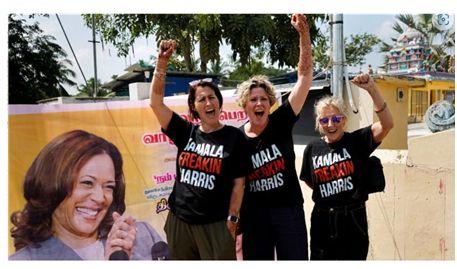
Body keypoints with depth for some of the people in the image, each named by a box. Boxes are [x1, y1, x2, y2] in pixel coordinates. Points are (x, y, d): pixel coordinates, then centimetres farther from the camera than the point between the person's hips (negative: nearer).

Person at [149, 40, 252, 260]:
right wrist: (162, 61, -11)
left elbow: (238, 183, -5)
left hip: (215, 224, -3)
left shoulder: (234, 137, -6)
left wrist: (232, 219, -7)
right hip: (179, 221, 4)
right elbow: (156, 102, -5)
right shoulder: (185, 132, 2)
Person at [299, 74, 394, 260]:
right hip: (322, 221, 2)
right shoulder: (312, 149, 0)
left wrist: (372, 89, -30)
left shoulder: (356, 141, -6)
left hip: (353, 219, -2)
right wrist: (330, 193, 3)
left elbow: (386, 125, -22)